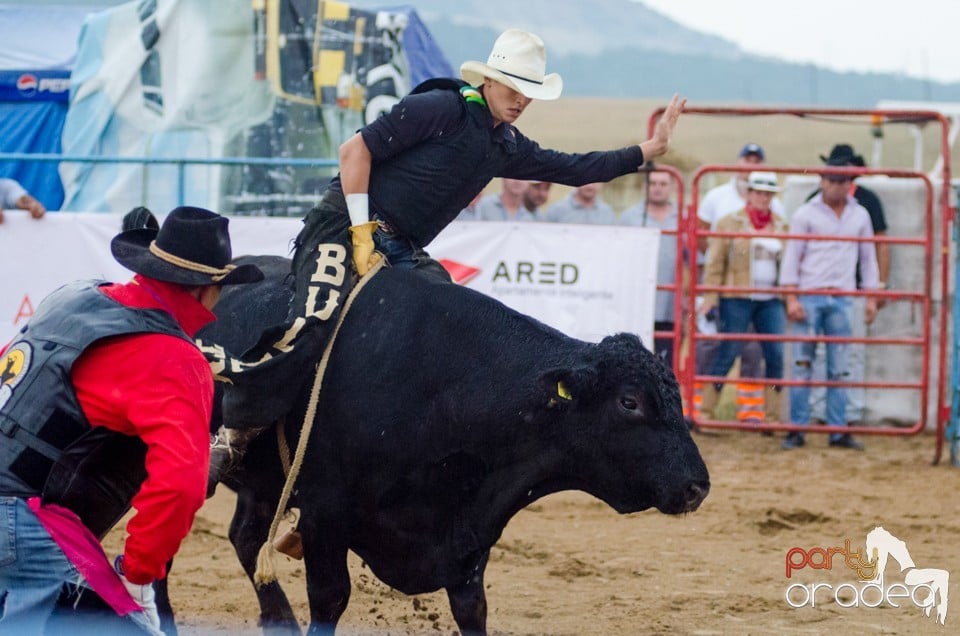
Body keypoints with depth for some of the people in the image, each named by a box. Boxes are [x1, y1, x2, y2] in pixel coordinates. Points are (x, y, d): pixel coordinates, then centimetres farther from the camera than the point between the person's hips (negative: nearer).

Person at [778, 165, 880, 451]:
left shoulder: (860, 216, 10)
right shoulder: (806, 214, 1)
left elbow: (868, 258, 15)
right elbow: (791, 257, -1)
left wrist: (871, 298, 8)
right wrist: (791, 299, -9)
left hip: (842, 300, 3)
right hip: (809, 298, -2)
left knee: (838, 368, 3)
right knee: (802, 365, -3)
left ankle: (838, 430, 6)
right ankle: (797, 429, 0)